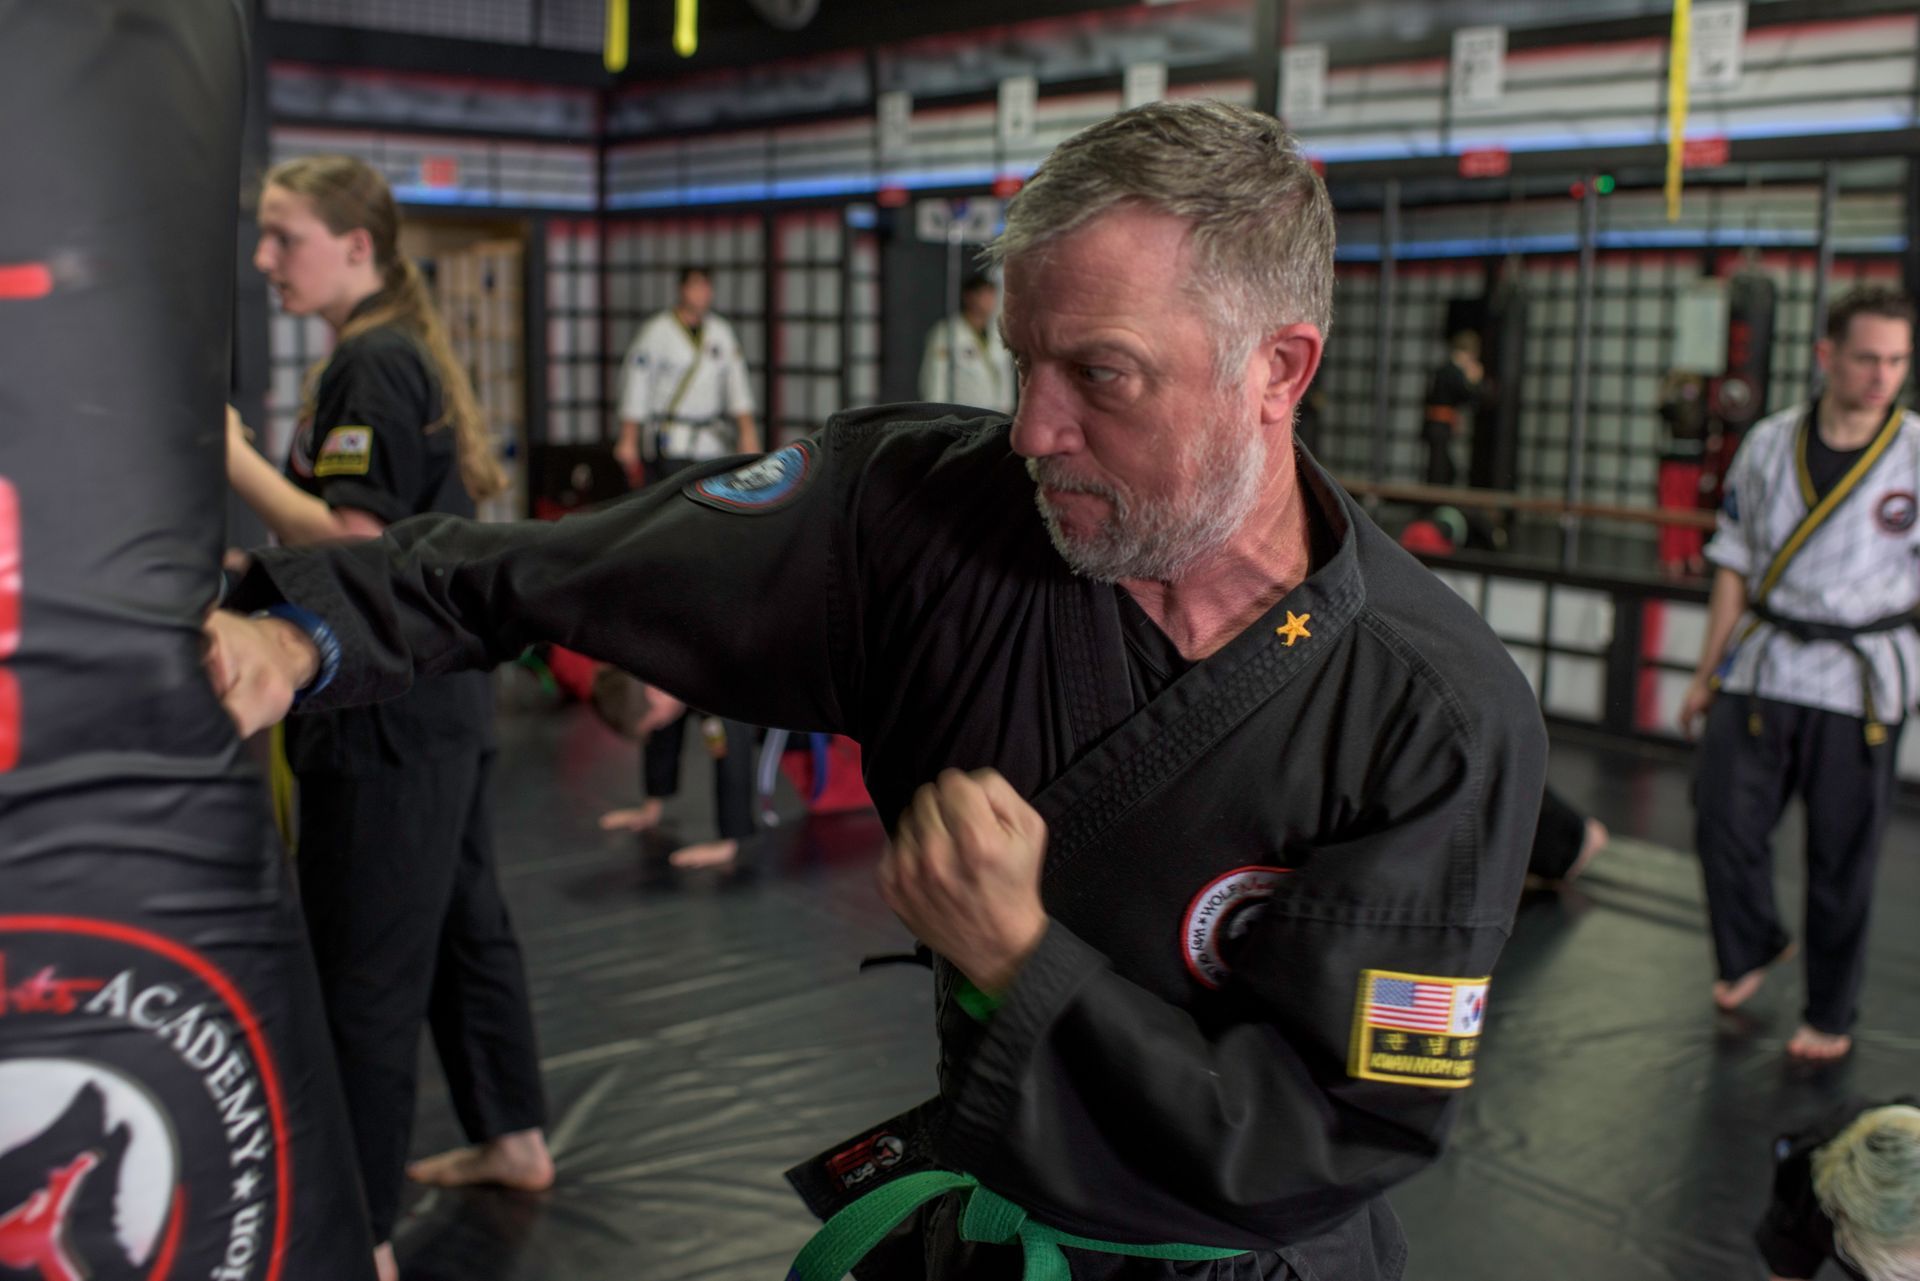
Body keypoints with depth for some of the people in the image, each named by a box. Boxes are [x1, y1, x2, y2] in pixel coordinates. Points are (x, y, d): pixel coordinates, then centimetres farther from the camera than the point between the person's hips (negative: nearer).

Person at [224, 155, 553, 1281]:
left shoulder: (372, 365, -15)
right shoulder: (413, 352, 15)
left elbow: (352, 540, -22)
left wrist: (230, 451, -17)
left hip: (386, 713, -10)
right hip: (442, 697, 10)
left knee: (365, 972, -4)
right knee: (464, 923, 20)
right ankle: (515, 1139, 36)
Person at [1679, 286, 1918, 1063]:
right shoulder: (1769, 445, 3)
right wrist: (1707, 675, 10)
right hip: (1761, 670, 2)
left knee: (1842, 859, 4)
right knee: (1724, 823, 2)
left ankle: (1829, 1015, 23)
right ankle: (1752, 950, 31)